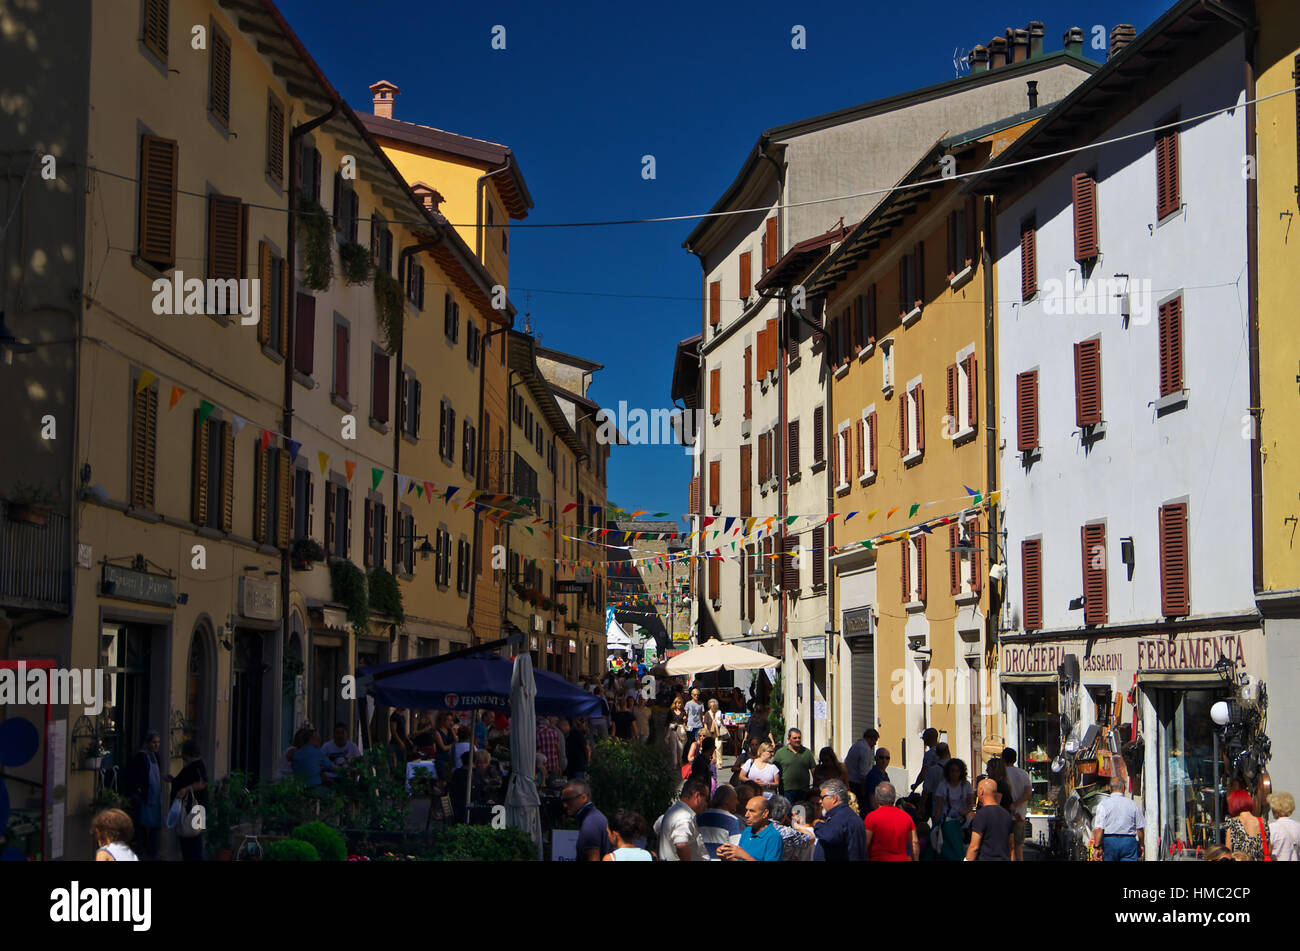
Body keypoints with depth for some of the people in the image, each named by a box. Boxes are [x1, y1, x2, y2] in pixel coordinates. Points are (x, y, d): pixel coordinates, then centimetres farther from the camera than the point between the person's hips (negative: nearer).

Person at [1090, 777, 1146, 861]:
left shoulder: (1103, 804, -2)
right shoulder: (1132, 804, 2)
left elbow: (1098, 828, -9)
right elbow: (1140, 829, 4)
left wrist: (1097, 847, -6)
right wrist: (1141, 846, 17)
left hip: (1109, 841, 0)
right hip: (1129, 841, 0)